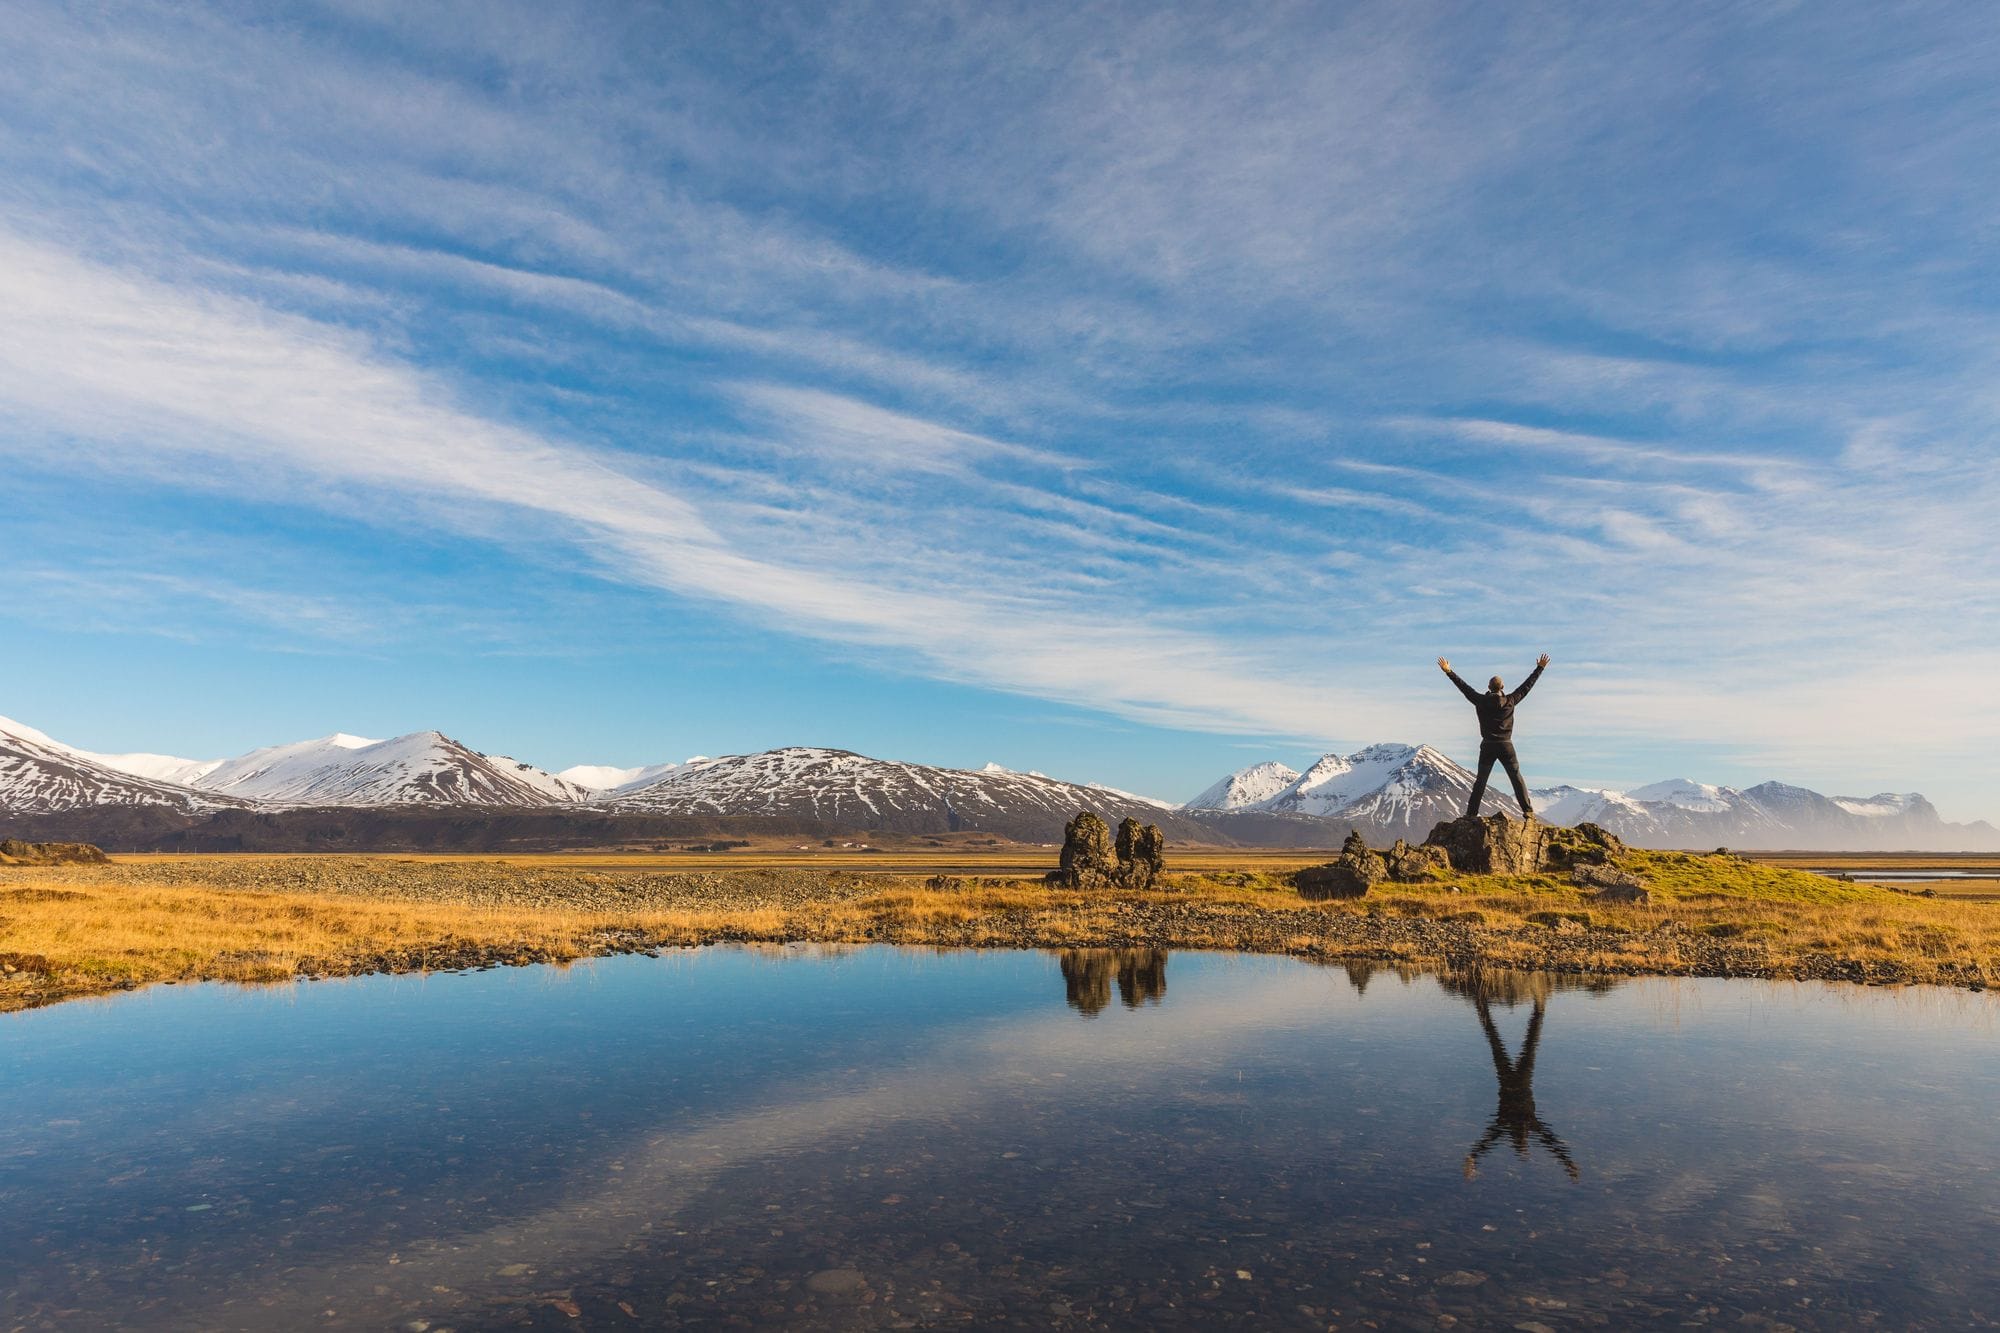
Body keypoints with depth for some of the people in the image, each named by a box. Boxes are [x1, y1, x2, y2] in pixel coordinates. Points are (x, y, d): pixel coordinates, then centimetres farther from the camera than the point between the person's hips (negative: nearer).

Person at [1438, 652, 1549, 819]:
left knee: (1481, 781, 6)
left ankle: (1471, 813, 3)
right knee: (1516, 778, 4)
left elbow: (1464, 687, 1)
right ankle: (1528, 810, -3)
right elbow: (1527, 685, 5)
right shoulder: (1510, 701, -3)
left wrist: (1449, 672, 7)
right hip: (1506, 745, -1)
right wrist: (1539, 668, 13)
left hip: (1488, 746, 1)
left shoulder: (1481, 701, -4)